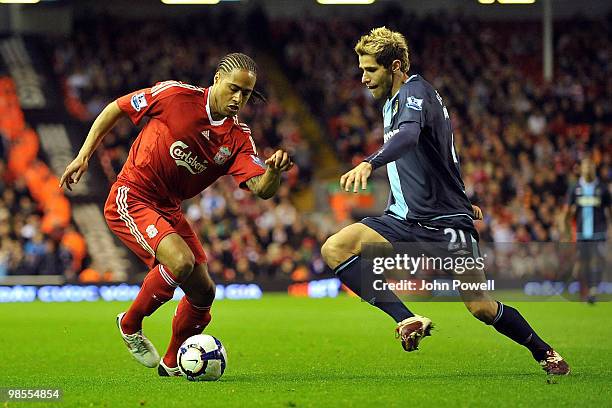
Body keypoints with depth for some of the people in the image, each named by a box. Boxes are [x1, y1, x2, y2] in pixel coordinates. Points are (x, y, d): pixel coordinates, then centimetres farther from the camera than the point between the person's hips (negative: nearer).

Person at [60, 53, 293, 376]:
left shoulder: (239, 139, -2)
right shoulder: (176, 95, -14)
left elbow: (261, 189, -13)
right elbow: (115, 108, -2)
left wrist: (274, 171, -36)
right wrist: (83, 156, -4)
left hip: (169, 210, 6)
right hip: (130, 199, -6)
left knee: (203, 292, 5)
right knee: (181, 261, -28)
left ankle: (172, 362, 30)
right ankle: (130, 324, -2)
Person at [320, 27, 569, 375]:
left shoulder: (415, 90, -13)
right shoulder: (393, 100, 15)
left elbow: (408, 136, -37)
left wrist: (369, 164, -54)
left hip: (445, 222, -8)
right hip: (405, 219, 8)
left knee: (482, 308, -9)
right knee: (335, 248, -15)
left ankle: (544, 352, 17)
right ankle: (408, 320, -19)